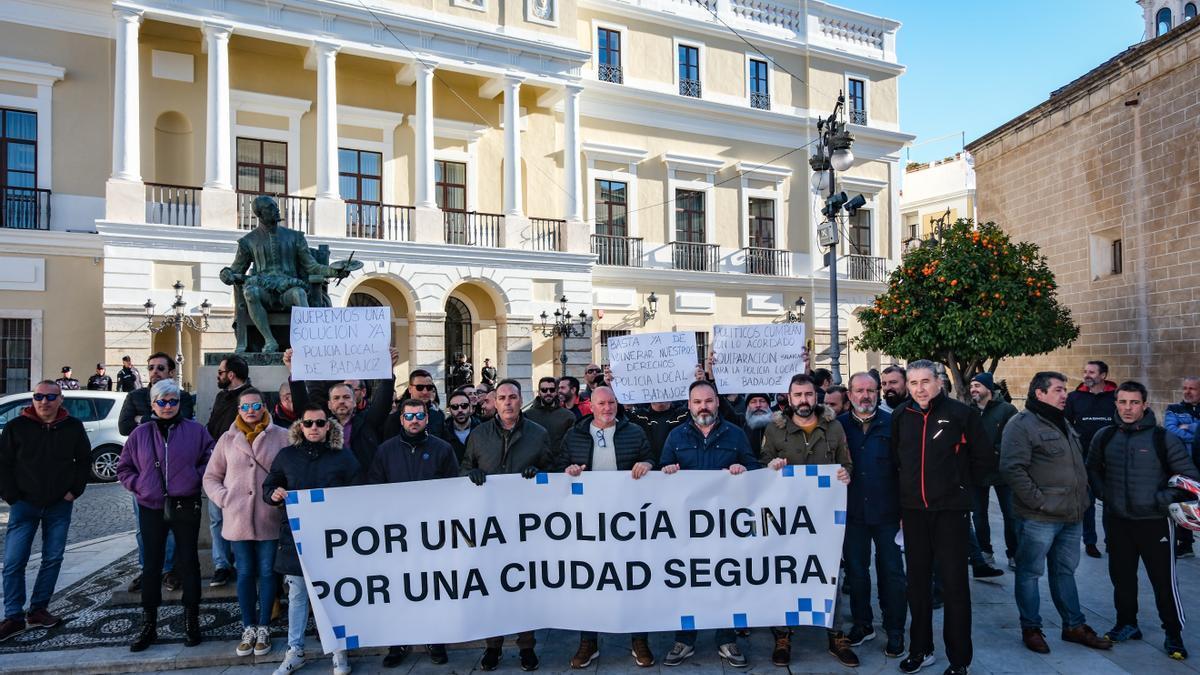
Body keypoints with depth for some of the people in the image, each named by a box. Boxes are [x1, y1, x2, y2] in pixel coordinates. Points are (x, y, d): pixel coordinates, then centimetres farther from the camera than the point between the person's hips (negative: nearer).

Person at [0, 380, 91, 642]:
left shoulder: (73, 427, 0)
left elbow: (84, 461, 8)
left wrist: (74, 491, -1)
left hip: (59, 506, 2)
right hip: (24, 505, -1)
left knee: (53, 559, 7)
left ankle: (38, 610, 20)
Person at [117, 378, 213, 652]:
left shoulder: (195, 430, -1)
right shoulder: (140, 434, 5)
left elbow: (210, 460, 4)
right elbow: (124, 468, 12)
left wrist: (195, 478, -9)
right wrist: (138, 485, -1)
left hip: (186, 507, -2)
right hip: (151, 508, 2)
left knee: (188, 562, 6)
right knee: (151, 565, 9)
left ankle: (191, 621, 18)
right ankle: (148, 624, 21)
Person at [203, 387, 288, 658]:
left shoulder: (281, 436, -2)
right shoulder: (228, 439, 6)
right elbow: (211, 477, 11)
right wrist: (224, 499, -3)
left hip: (270, 519, -2)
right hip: (238, 520, 2)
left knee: (267, 572, 7)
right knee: (245, 573, 11)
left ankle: (263, 627, 21)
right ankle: (249, 628, 24)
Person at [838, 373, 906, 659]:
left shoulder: (892, 424, -4)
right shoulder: (839, 425, 1)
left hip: (887, 513, -2)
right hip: (852, 512, 2)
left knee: (891, 572, 6)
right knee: (855, 571, 13)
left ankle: (895, 631, 21)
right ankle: (862, 624, 29)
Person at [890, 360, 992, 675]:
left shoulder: (960, 413, -8)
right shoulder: (900, 416, 2)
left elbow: (985, 460, 0)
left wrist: (959, 485, 3)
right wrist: (910, 489, 10)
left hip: (950, 511, -3)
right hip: (913, 510, 4)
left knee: (954, 584, 3)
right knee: (917, 582, 13)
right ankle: (920, 649, 27)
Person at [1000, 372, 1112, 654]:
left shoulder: (1063, 424, 16)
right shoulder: (1021, 424, -14)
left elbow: (1078, 464, 27)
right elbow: (1012, 469, -21)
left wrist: (1082, 497, 16)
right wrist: (1039, 501, -21)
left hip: (1072, 515, 9)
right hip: (1040, 518, -8)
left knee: (1065, 571, 19)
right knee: (1030, 573, 4)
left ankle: (1074, 626, 30)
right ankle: (1031, 628, 16)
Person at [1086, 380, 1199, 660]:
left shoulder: (1163, 438, -9)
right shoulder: (1104, 437, 2)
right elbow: (1092, 469, 17)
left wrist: (1164, 499, -15)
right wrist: (1102, 493, 3)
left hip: (1155, 522, -3)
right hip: (1116, 521, 4)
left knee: (1163, 580, 3)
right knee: (1121, 576, 14)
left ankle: (1174, 634, 20)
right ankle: (1126, 624, 30)